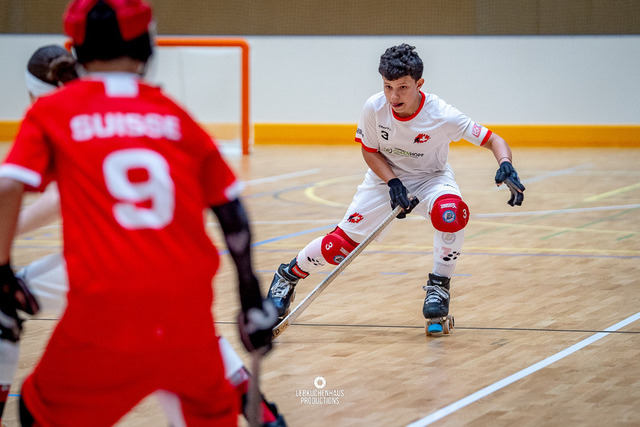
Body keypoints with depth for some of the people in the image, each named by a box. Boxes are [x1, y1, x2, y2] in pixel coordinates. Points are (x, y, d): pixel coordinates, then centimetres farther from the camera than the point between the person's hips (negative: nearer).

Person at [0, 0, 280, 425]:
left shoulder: (51, 112, 7)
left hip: (104, 313, -2)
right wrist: (252, 298, 22)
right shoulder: (174, 115, 12)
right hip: (187, 309, 2)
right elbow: (232, 213, 13)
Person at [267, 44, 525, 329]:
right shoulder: (374, 108, -22)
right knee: (341, 244, -8)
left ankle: (438, 285, -13)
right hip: (386, 178, 1)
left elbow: (493, 140, -23)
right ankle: (289, 276, 22)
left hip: (431, 178, -1)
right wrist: (393, 183, -21)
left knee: (450, 212, -36)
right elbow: (369, 151, -6)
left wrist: (506, 166, -43)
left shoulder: (442, 116, -28)